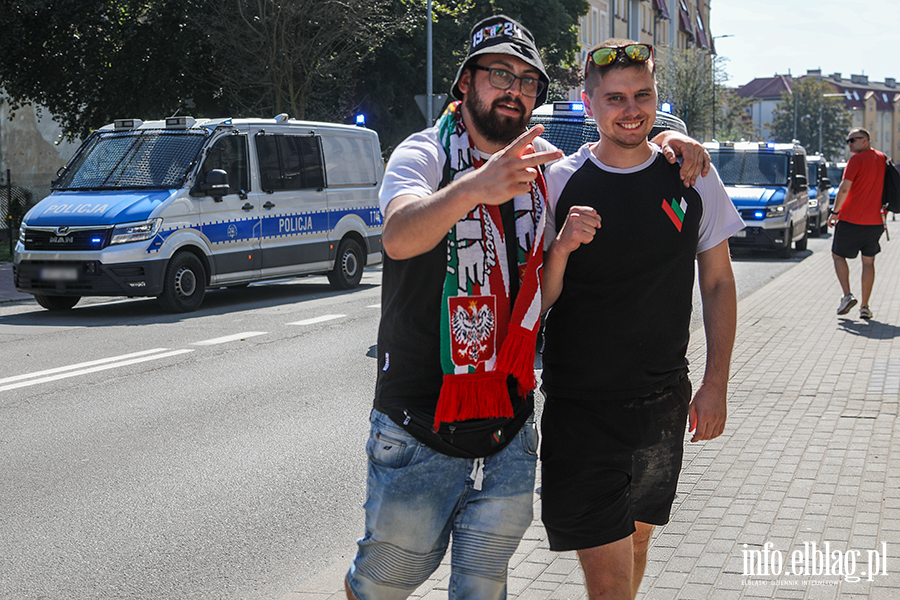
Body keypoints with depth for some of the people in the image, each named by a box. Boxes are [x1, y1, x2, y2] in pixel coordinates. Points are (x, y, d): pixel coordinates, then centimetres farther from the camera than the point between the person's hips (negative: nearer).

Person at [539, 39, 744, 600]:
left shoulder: (693, 179, 1)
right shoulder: (558, 183, -6)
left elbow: (719, 283, 9)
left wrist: (716, 384, 3)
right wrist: (561, 247, -22)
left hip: (664, 402, 3)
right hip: (580, 405, -3)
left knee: (636, 540, 18)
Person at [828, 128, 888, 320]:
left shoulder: (857, 159, -11)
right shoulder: (882, 159, 10)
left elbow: (844, 188, -18)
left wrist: (835, 211, -10)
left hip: (851, 218, -5)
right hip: (875, 221, 5)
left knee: (838, 255, 11)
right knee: (868, 262, 12)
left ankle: (847, 296, -4)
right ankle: (865, 306, 9)